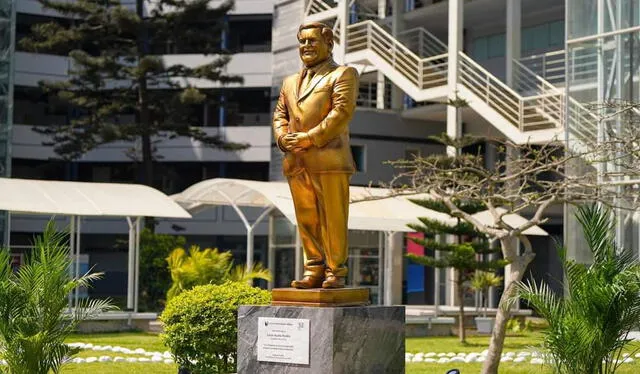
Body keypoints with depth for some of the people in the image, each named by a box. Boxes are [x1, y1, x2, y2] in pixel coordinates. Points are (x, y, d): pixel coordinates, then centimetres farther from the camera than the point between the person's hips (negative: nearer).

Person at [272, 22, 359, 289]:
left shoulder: (343, 74, 6)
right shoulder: (290, 82, 27)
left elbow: (342, 111, -8)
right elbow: (279, 114, 22)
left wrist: (310, 138, -13)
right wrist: (283, 138, 0)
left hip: (329, 159, -6)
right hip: (296, 163, 6)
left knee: (333, 219, -6)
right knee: (306, 219, 6)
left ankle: (335, 272, 0)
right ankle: (314, 270, 12)